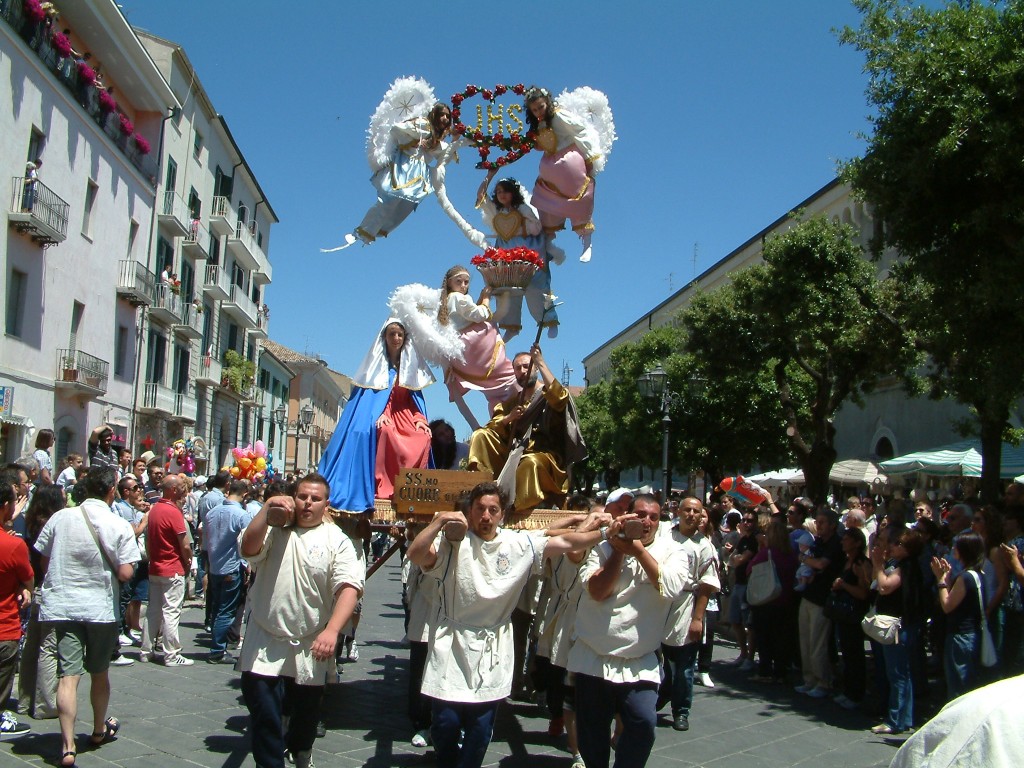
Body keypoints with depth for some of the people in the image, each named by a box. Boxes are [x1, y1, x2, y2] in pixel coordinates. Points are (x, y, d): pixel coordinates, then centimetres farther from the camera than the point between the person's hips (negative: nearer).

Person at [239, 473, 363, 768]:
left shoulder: (336, 540, -4)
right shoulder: (274, 529, 3)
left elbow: (349, 587, -15)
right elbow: (249, 548, -17)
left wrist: (331, 630, -27)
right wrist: (267, 509, -18)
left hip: (311, 645, 0)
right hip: (265, 643, 0)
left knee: (307, 710, 17)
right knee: (263, 712, -4)